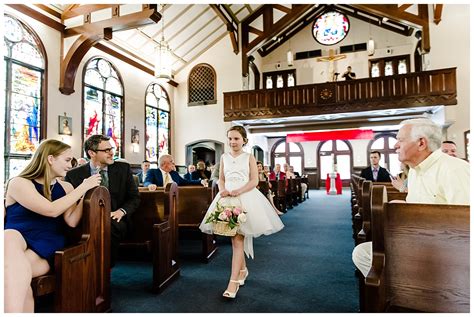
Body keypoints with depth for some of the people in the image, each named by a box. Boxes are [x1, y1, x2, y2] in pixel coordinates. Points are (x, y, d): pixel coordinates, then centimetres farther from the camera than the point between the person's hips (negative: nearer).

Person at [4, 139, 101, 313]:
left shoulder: (65, 186, 14)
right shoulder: (19, 183, 0)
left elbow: (72, 221, -1)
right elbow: (51, 210, -16)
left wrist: (85, 192, -9)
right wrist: (82, 187, -12)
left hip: (46, 248, 2)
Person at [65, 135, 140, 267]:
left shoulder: (123, 168, 9)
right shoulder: (74, 175, 7)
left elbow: (134, 197, 10)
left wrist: (121, 211, -10)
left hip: (116, 220, 1)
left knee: (111, 226, -35)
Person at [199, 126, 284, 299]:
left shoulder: (249, 157, 3)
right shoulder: (224, 157, 12)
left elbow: (254, 181, -3)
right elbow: (221, 179, 13)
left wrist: (238, 191, -19)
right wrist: (222, 190, -9)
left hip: (245, 198, -3)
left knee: (237, 239, -7)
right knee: (236, 238, 11)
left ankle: (234, 281, -2)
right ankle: (243, 270, 32)